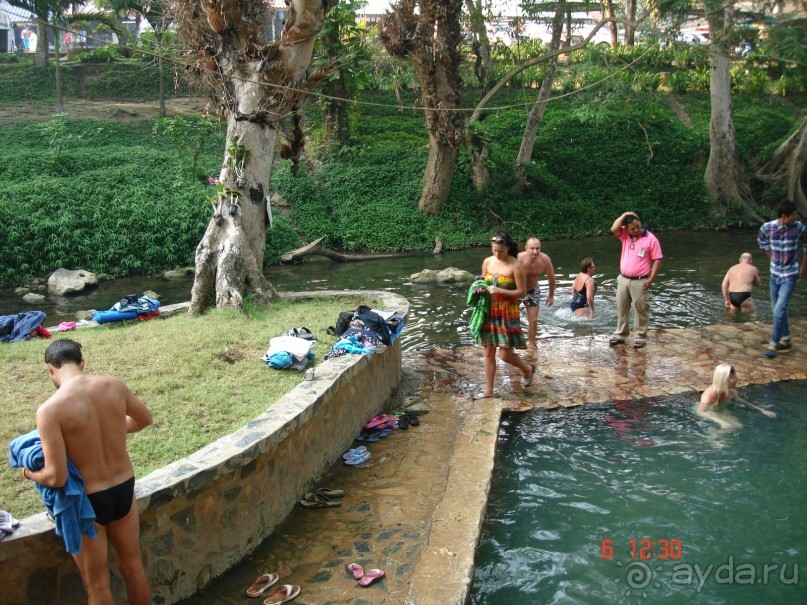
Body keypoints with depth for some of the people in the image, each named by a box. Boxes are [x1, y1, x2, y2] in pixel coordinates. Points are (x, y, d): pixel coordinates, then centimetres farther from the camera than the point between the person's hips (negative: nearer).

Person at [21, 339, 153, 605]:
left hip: (86, 501, -4)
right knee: (133, 566, 24)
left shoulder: (50, 409, -22)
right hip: (124, 489, 4)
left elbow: (56, 477, -22)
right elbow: (145, 419, 10)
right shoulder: (113, 385, -8)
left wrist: (30, 473, -1)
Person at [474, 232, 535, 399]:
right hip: (490, 312, 5)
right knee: (489, 352, 8)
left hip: (507, 314, -5)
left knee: (505, 354, -3)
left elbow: (522, 292, -11)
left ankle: (528, 370, 28)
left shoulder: (515, 266, -13)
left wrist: (499, 291, -21)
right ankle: (488, 391, 17)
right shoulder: (487, 262, 3)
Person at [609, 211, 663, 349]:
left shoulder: (650, 239, -9)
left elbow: (657, 260, -7)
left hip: (640, 281, -5)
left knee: (641, 310, 3)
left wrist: (651, 279, -13)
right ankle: (620, 334, 24)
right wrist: (624, 215, -9)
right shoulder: (625, 235, 4)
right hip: (623, 279, 5)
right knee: (621, 308, 12)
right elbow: (613, 229, -14)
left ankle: (641, 337, 12)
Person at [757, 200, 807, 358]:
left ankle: (774, 344, -3)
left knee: (780, 310, -11)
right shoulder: (767, 227, -10)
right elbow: (761, 241, 13)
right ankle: (786, 339, 29)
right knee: (776, 309, 13)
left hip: (789, 275, -3)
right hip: (775, 274, 3)